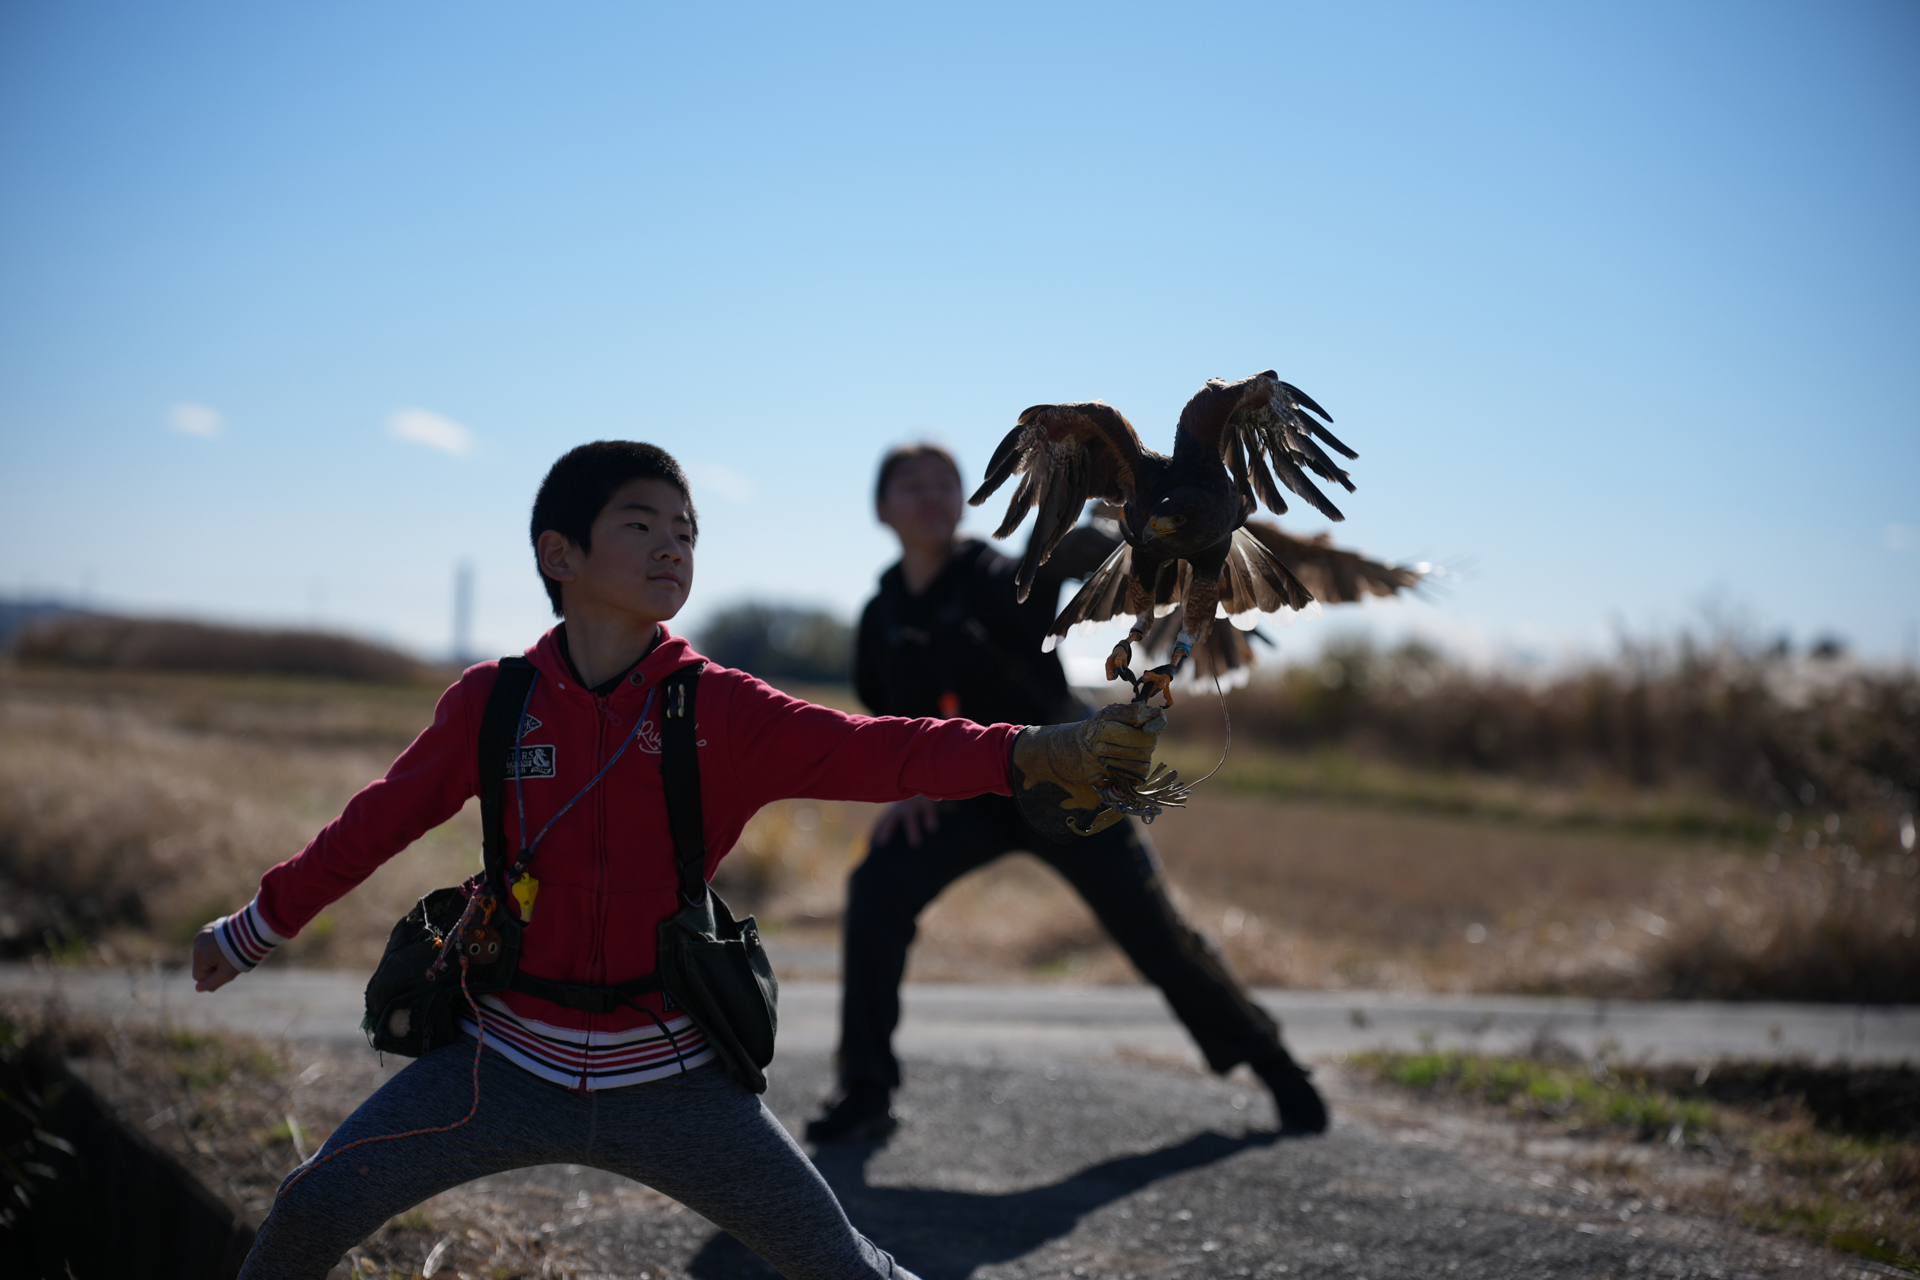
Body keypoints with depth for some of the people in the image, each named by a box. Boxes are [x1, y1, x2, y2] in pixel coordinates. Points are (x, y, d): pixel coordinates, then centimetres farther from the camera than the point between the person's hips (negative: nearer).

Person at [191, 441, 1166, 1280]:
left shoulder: (721, 711, -7)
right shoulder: (492, 702, -3)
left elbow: (868, 752, -21)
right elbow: (382, 820, 10)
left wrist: (1031, 755, -37)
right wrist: (257, 929, 20)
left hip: (668, 1075, -1)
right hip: (511, 1060, 1)